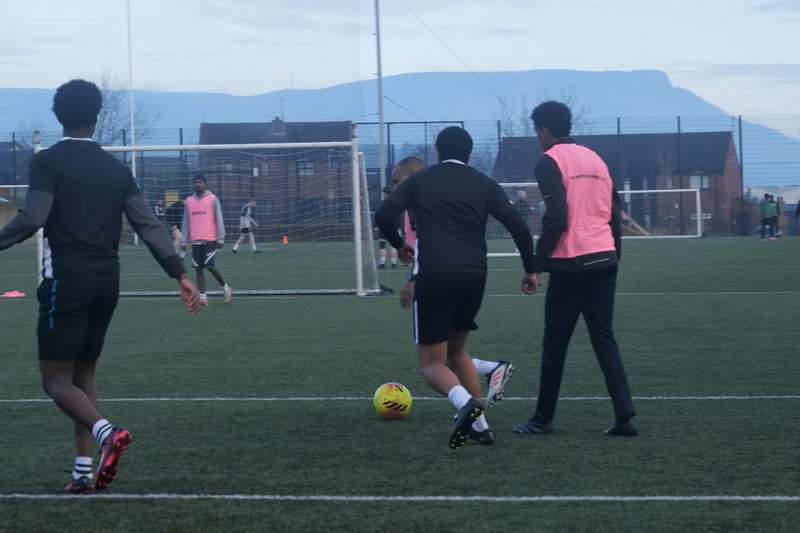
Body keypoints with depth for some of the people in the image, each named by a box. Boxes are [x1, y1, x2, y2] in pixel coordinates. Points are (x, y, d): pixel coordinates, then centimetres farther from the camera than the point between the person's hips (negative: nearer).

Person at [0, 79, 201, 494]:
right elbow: (148, 226, 6)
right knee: (83, 374, 16)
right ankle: (84, 471, 9)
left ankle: (106, 432, -27)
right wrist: (180, 274, 6)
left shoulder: (48, 161, -4)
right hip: (107, 281, 6)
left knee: (55, 379, -1)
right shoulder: (116, 169, 11)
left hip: (66, 280, -6)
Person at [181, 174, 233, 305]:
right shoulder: (188, 201, 10)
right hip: (196, 240, 4)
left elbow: (219, 220, -2)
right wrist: (184, 241, 8)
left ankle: (225, 287, 9)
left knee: (210, 266, -12)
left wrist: (220, 239, -8)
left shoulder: (212, 199, 0)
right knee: (198, 268, 2)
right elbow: (186, 222, 12)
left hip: (210, 239, -4)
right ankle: (203, 296, 5)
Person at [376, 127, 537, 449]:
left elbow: (383, 216, -1)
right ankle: (479, 425, 16)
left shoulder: (419, 181, 12)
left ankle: (465, 401, -26)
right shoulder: (484, 185, 14)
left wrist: (399, 245, 18)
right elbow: (517, 226, 3)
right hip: (474, 276, 3)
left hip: (433, 276, -3)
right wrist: (530, 269, 15)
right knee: (457, 350, 25)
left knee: (432, 362, 5)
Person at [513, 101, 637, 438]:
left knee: (555, 343, 4)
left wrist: (537, 265, -10)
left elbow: (556, 219, -15)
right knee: (604, 339, 8)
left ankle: (543, 419, 11)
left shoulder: (550, 162, -5)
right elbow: (615, 216, 16)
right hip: (605, 259, 6)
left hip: (571, 264, -6)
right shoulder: (595, 159, 17)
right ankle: (624, 417, -2)